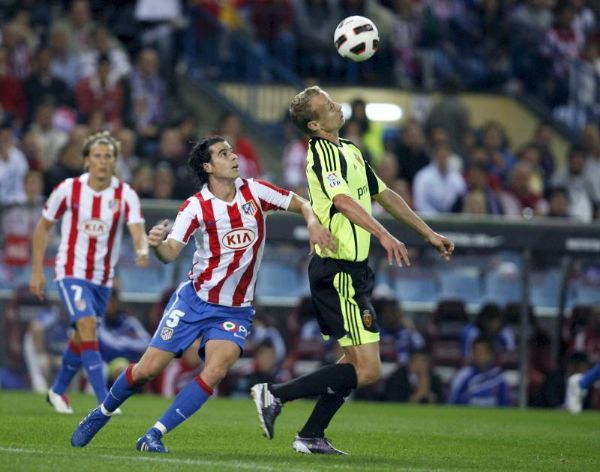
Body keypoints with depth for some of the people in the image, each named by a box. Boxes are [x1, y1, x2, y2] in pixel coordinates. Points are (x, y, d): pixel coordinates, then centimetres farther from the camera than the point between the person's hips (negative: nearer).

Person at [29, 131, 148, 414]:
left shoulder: (125, 195, -8)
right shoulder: (68, 190, -10)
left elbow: (137, 231, -21)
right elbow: (43, 227, 2)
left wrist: (142, 251, -45)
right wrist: (36, 271, -1)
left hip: (103, 278, 3)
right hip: (71, 272, -3)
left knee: (82, 337, 15)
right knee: (88, 326, -22)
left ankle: (58, 391, 38)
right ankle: (104, 400, -24)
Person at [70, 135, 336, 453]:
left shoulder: (254, 191, -4)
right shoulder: (195, 207, -12)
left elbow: (301, 204, 7)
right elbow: (170, 253, -23)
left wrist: (313, 222, -15)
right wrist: (156, 244, -46)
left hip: (236, 310, 1)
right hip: (195, 300, -1)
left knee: (215, 370, -23)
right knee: (147, 369, -3)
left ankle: (154, 435, -14)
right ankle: (102, 412, 27)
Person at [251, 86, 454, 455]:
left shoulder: (350, 151, 16)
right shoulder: (324, 152, -15)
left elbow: (386, 196, 25)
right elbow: (343, 201, -31)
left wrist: (430, 234, 25)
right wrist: (384, 235, -44)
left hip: (353, 271, 10)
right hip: (338, 272, -10)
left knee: (356, 362, 15)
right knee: (368, 370, -11)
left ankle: (311, 437, 19)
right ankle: (275, 395, -9)